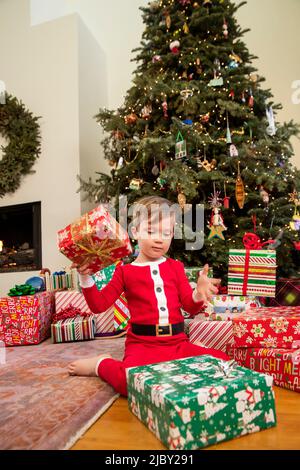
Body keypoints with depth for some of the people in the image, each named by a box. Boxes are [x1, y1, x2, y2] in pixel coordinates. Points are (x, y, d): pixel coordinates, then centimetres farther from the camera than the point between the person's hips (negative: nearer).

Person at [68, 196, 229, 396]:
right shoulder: (125, 271, 5)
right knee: (130, 380, -34)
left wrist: (199, 293, -13)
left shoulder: (175, 267, 12)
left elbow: (190, 307, 8)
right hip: (142, 344, -3)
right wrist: (86, 278, -11)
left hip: (177, 342, 4)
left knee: (222, 361, -16)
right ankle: (101, 364, 1)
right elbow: (99, 304, 2)